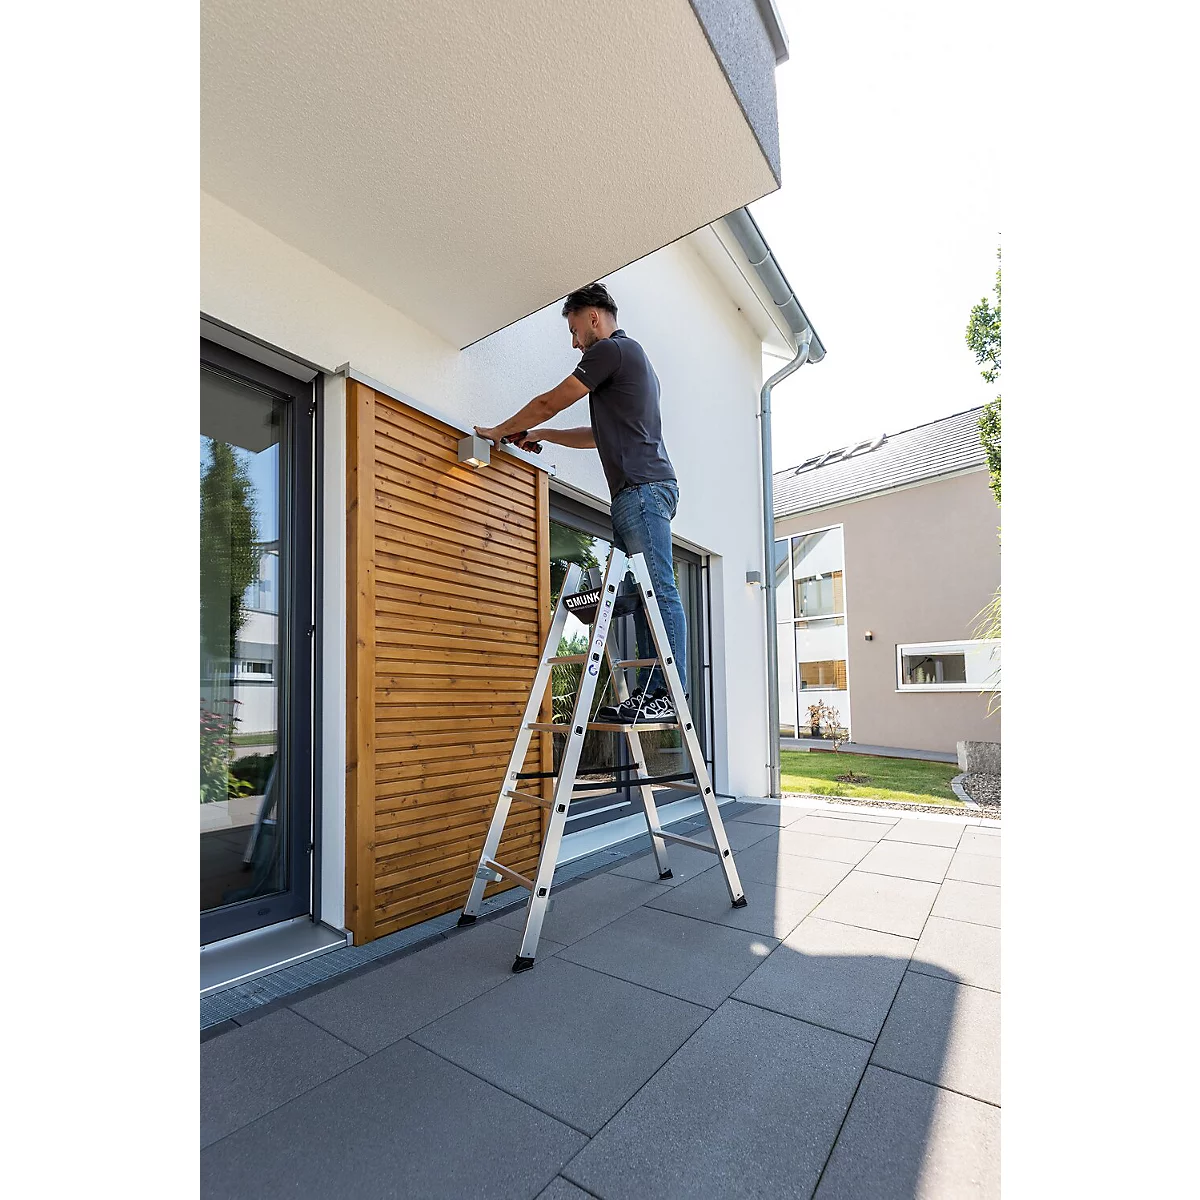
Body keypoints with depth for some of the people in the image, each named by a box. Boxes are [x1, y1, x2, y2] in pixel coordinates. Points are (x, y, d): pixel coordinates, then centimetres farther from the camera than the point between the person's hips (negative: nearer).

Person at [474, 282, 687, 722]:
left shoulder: (612, 349, 0)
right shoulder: (631, 357, 32)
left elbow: (550, 402, 3)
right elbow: (602, 435, 36)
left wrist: (501, 430, 17)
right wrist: (542, 435, 35)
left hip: (642, 487, -10)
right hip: (640, 492, 10)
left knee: (659, 591, -14)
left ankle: (668, 694, -13)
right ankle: (649, 690, 4)